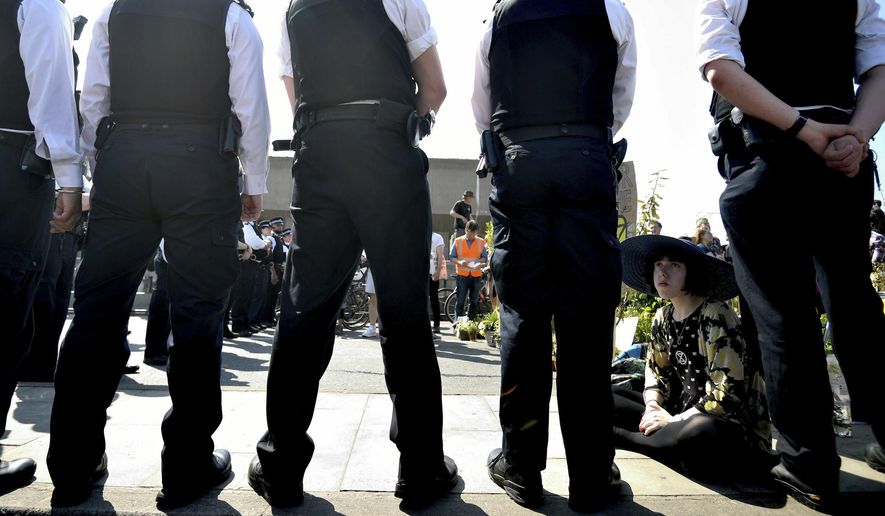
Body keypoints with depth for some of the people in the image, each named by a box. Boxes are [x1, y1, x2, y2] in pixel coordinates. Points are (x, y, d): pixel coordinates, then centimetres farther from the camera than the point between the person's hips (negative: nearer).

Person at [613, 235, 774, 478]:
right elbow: (655, 371, 11)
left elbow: (728, 393, -21)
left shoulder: (716, 316, -16)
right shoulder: (662, 318, 6)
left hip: (729, 428, -6)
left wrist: (674, 422, -21)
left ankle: (619, 437, -21)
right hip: (683, 413, 6)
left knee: (699, 433, -40)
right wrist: (653, 405, -10)